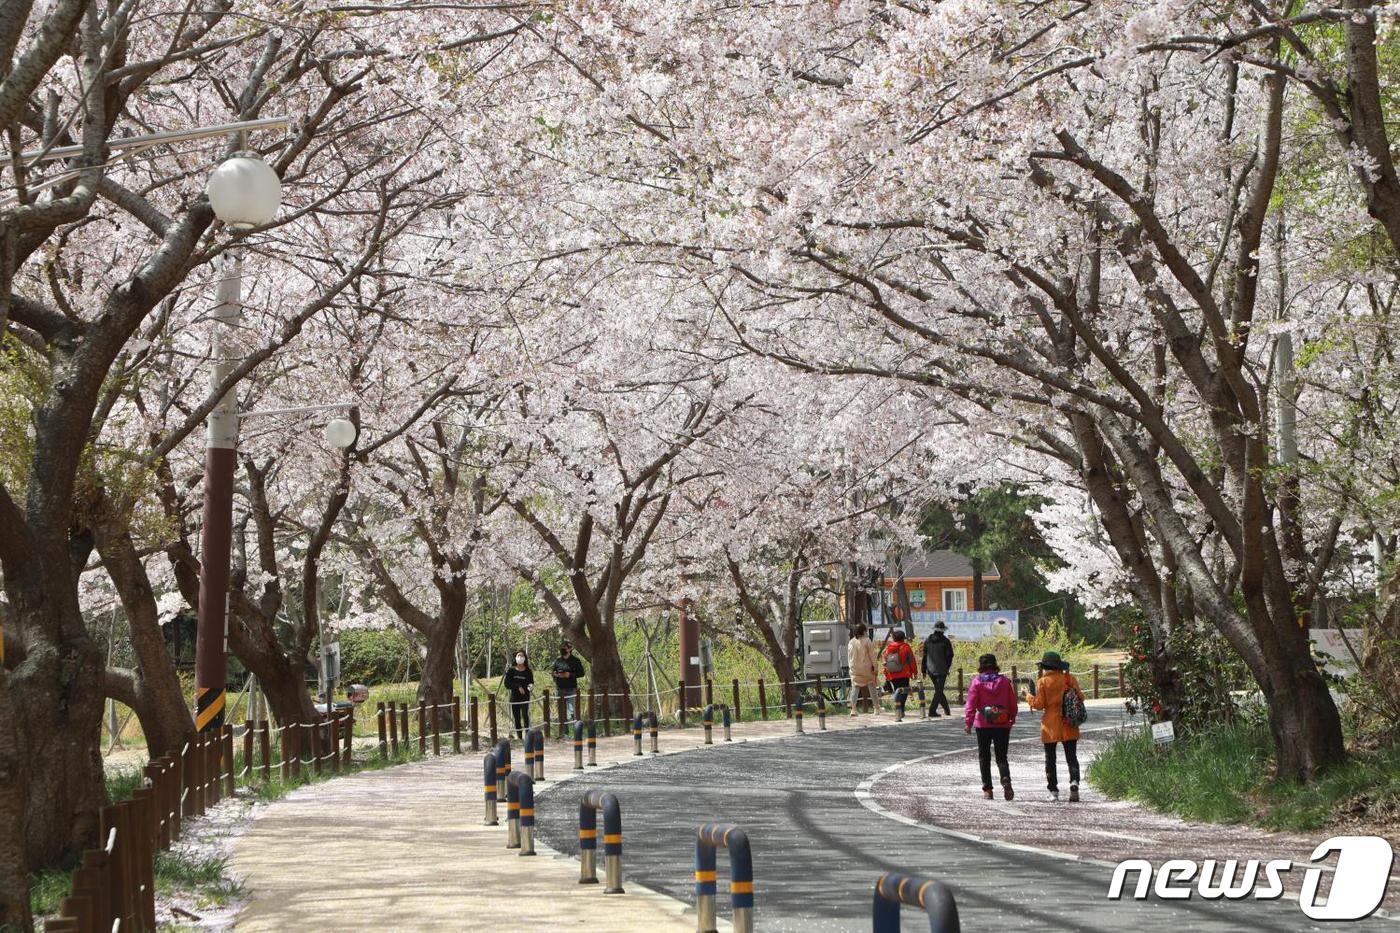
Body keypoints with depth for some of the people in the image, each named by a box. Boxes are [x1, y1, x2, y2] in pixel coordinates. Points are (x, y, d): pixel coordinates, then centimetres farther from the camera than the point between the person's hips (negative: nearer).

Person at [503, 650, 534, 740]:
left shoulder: (528, 672, 3)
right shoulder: (511, 671, 5)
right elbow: (506, 684, 0)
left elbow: (531, 683, 4)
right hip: (514, 698, 2)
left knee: (525, 715, -17)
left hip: (525, 698, -2)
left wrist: (530, 687, -19)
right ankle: (519, 737, 9)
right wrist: (518, 687, -11)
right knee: (516, 718, 3)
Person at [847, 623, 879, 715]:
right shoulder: (867, 641, -9)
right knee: (871, 687, 10)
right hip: (866, 668, -3)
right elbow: (872, 655, -8)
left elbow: (849, 657, 9)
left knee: (855, 688, 2)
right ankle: (876, 707, 14)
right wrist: (874, 667, -3)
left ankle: (853, 709, -9)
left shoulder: (851, 642, 3)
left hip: (854, 669, 3)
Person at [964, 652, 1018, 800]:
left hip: (983, 725, -2)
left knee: (984, 757, 11)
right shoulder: (1004, 681, 2)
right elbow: (1013, 704, 6)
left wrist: (968, 723, -6)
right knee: (1001, 757, 7)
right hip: (1003, 725, 2)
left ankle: (987, 789, 8)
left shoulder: (977, 682, -6)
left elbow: (971, 704, -9)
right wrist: (1012, 720, 18)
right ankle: (1006, 780, -22)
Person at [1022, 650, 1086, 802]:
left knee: (1050, 759, 9)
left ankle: (1053, 791, 7)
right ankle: (1074, 782, -20)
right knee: (1071, 756, 4)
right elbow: (1080, 697, 1)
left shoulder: (1043, 682, -7)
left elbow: (1039, 704, -7)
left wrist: (1027, 696, 8)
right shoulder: (1070, 678, 0)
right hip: (1069, 726, 2)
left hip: (1050, 725, -2)